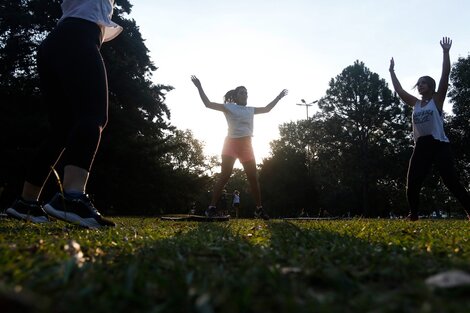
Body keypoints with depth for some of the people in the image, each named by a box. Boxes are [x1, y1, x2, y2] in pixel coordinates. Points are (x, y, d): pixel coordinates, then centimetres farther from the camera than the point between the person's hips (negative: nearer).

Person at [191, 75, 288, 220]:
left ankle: (259, 209, 13)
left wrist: (278, 97, 32)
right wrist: (199, 87, -5)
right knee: (225, 175, -10)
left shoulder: (250, 110, 18)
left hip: (246, 145, 5)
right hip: (231, 143, -5)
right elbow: (208, 104, -2)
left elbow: (267, 109, 31)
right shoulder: (228, 107, 3)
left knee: (253, 177, 5)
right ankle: (212, 207, -6)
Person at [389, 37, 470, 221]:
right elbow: (399, 90, 19)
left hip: (439, 145, -5)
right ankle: (413, 216, 9)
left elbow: (445, 75, -3)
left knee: (451, 182, -10)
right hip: (421, 147, 5)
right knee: (412, 184, -1)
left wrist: (445, 52, -4)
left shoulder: (437, 99, 5)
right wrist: (392, 72, 20)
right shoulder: (415, 103, 17)